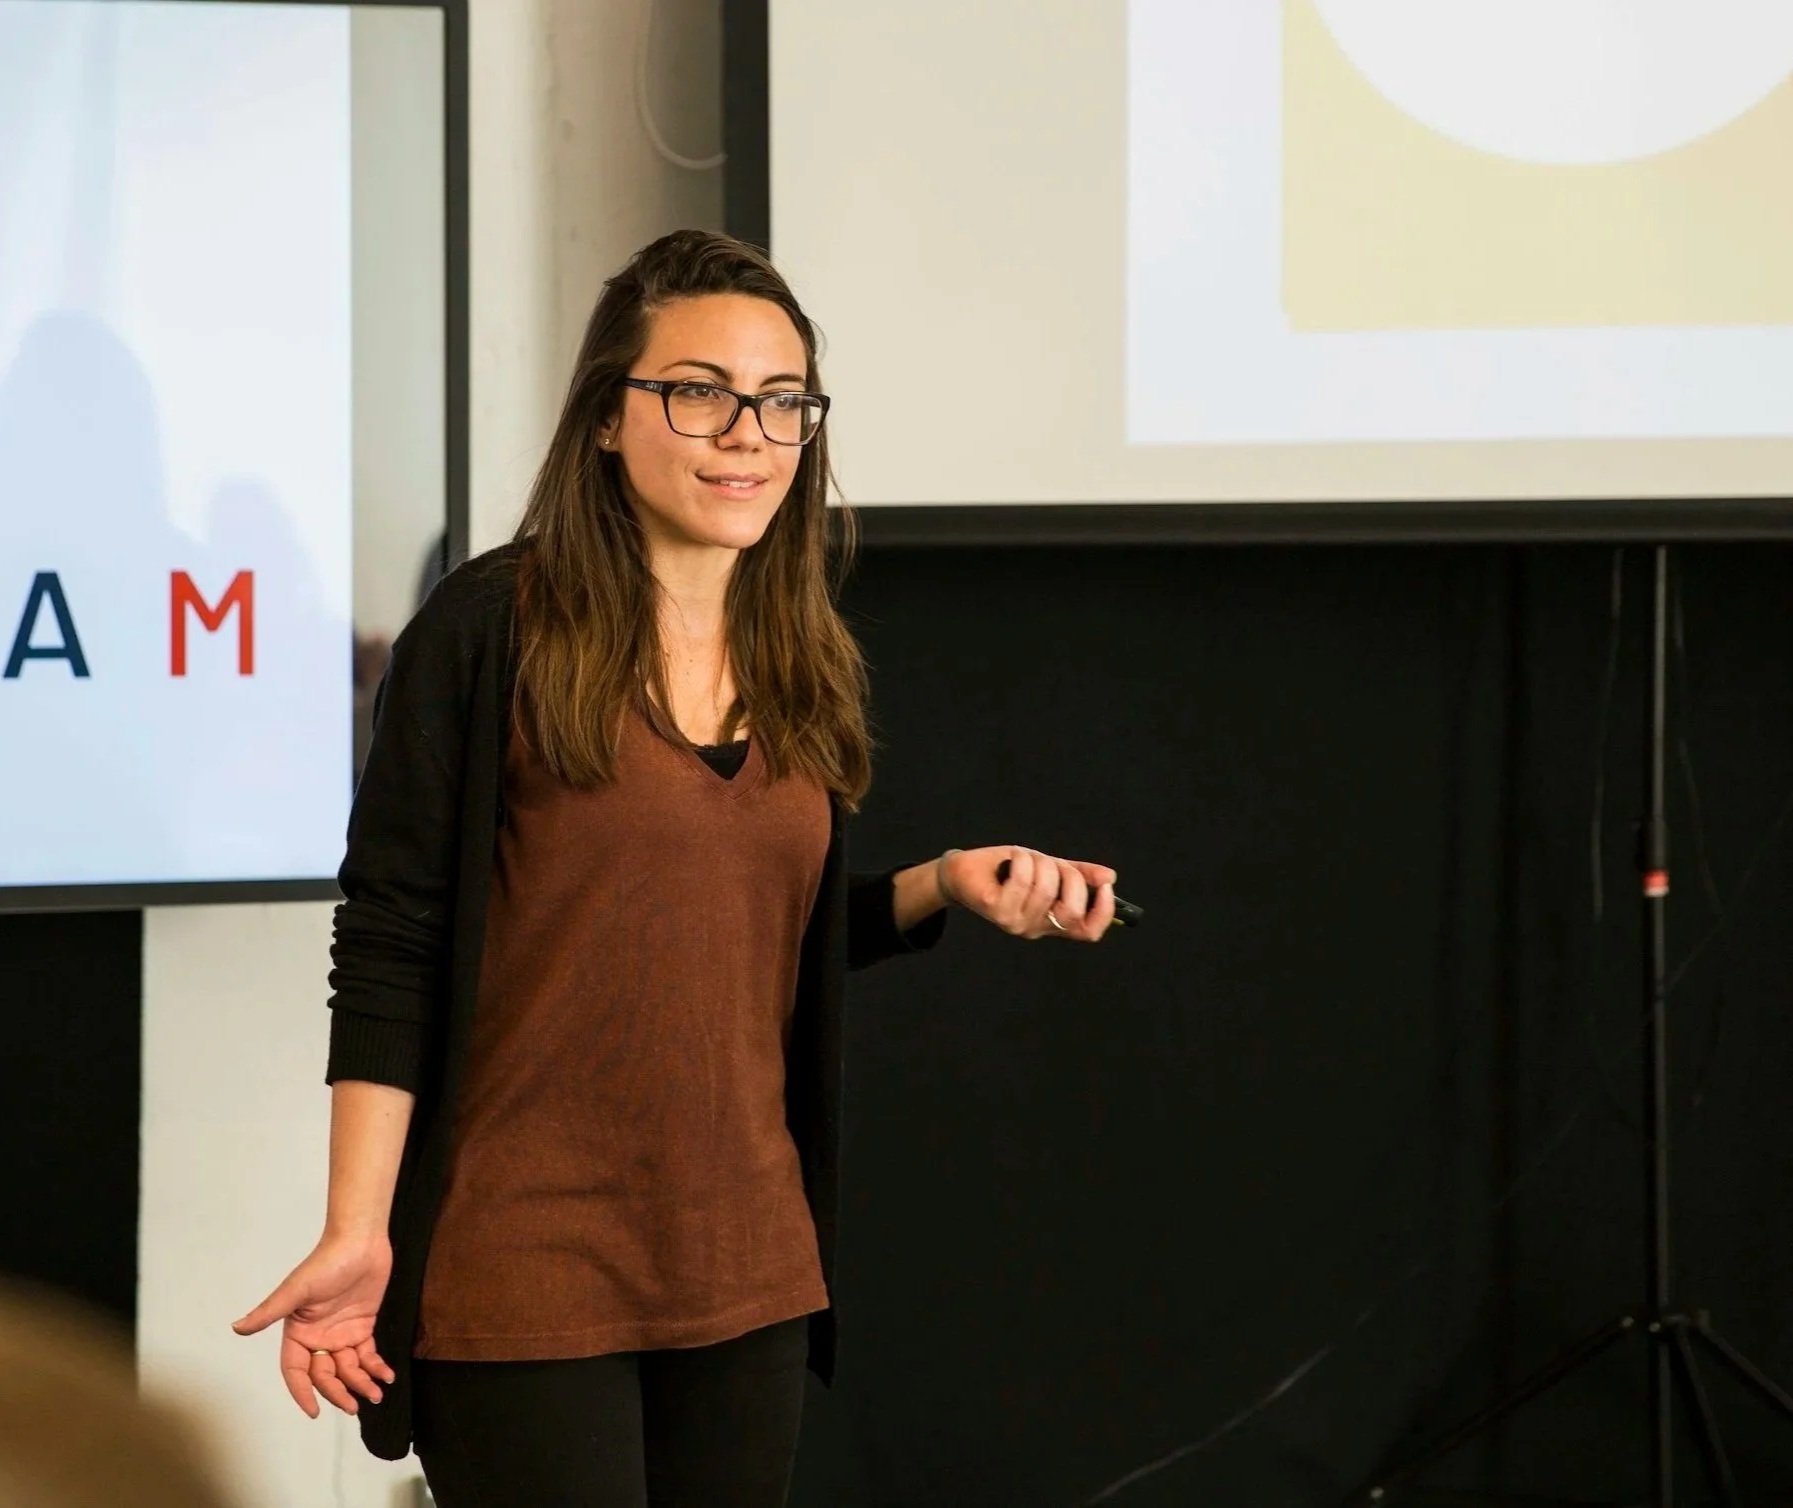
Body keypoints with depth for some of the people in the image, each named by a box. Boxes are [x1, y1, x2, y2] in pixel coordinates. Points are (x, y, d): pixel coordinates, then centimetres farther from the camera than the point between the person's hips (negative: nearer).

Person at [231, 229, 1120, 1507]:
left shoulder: (807, 664, 9)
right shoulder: (492, 630, -9)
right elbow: (391, 942, -9)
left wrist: (946, 882, 3)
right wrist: (357, 1232, -15)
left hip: (747, 1271, 6)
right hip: (526, 1279, -6)